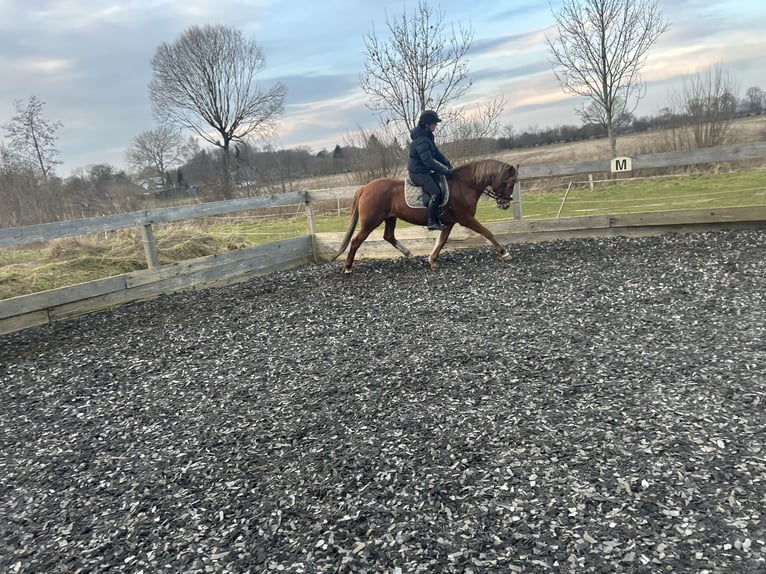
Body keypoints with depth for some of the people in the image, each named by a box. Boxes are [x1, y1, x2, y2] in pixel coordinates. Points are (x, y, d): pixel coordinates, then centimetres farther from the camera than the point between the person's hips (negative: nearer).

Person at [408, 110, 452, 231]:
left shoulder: (428, 136, 8)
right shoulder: (421, 141, -25)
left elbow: (436, 153, 16)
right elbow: (429, 162, -30)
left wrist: (447, 163, 2)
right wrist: (445, 171, -24)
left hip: (424, 171, 11)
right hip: (418, 172, -11)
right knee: (435, 193, -21)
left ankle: (439, 216, 14)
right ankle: (431, 222, -14)